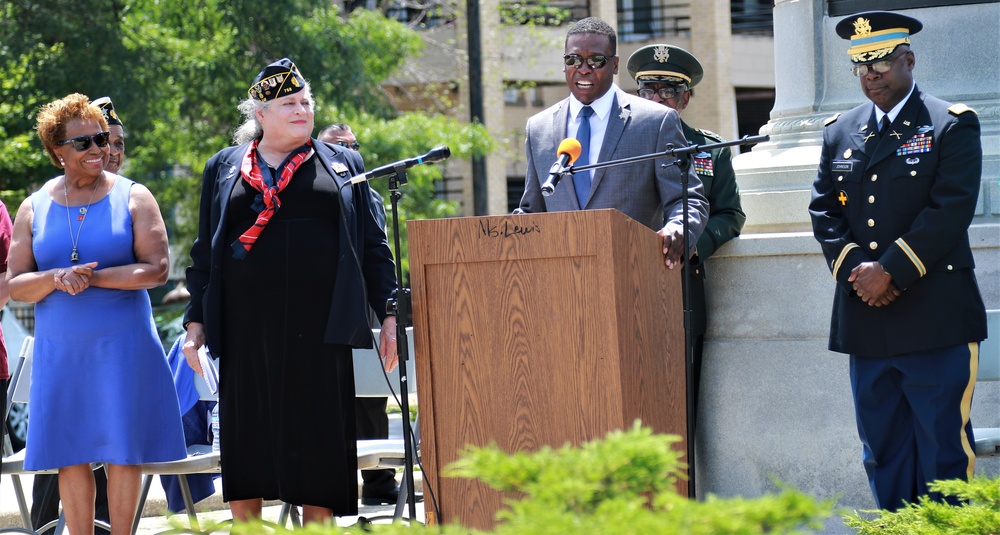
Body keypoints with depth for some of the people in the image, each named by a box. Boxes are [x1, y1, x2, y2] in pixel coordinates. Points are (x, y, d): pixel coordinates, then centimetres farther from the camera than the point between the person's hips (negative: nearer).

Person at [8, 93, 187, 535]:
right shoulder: (34, 208, 7)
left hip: (122, 345, -2)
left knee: (123, 448, -1)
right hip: (60, 349, 2)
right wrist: (55, 279, -16)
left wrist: (95, 277, -16)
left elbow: (156, 269, -8)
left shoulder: (132, 197, 1)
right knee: (70, 454, 2)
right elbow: (15, 285, 4)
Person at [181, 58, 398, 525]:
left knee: (318, 444, -1)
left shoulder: (342, 166, 13)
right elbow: (205, 252, 14)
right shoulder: (224, 169, 13)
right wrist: (195, 322, 6)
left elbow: (373, 247, 10)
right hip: (247, 330, 0)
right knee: (247, 442, 1)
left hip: (318, 328, 0)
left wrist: (390, 316, 2)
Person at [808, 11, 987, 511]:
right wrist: (855, 271, -7)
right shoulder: (840, 132, 15)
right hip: (867, 321, 5)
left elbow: (952, 209, -10)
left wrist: (890, 271, -15)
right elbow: (824, 211, 11)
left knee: (943, 446, -4)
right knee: (882, 452, 7)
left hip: (935, 318, -5)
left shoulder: (952, 124, 0)